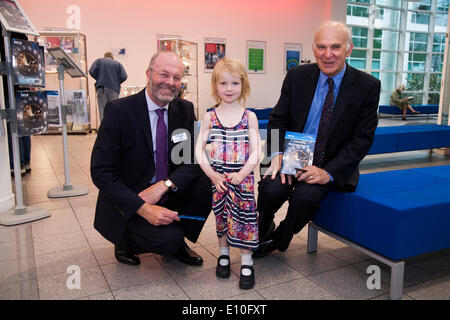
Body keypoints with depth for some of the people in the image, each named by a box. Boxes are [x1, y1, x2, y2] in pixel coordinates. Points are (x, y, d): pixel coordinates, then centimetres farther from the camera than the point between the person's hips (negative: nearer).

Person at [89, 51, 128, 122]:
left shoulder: (99, 61, 13)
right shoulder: (118, 63, 13)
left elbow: (91, 71, -2)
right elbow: (124, 76, 0)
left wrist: (98, 79, 13)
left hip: (101, 89, 0)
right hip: (114, 89, 0)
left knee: (103, 111, -1)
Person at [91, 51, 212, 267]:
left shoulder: (185, 109, -2)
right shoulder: (119, 110, -16)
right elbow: (101, 172, -18)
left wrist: (164, 185, -23)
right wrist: (143, 209, -27)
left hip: (168, 194, 5)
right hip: (128, 202, -4)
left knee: (208, 182, -19)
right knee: (168, 239, -25)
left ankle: (178, 238, 5)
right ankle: (126, 239, 8)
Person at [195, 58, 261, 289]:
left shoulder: (249, 117, 0)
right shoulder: (210, 117, 2)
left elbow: (255, 153, -3)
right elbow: (199, 150, -1)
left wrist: (242, 173, -17)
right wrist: (212, 175, -11)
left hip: (243, 176, -1)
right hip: (217, 177, 1)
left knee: (244, 213, -3)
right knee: (221, 214, 10)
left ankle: (246, 262, 11)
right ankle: (224, 253, 31)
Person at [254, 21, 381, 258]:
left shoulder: (367, 86, -5)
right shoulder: (297, 76, 0)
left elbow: (362, 139, -7)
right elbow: (277, 120, 2)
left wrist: (329, 172, -19)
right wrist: (277, 154, -18)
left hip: (332, 166, -1)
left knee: (305, 196, -30)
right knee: (272, 189, -27)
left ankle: (278, 241, 3)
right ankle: (263, 231, 8)